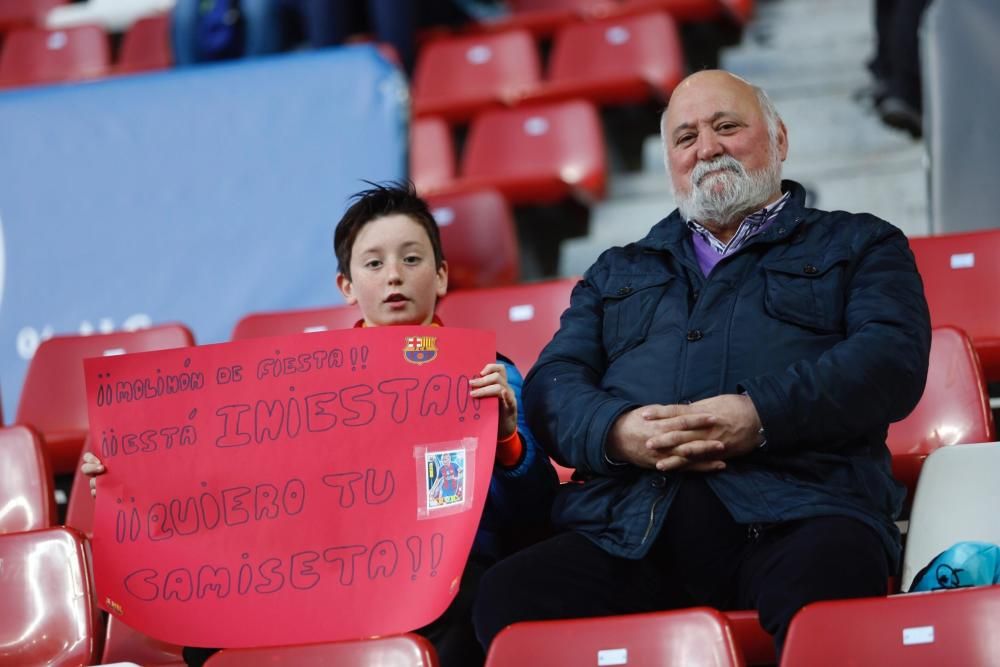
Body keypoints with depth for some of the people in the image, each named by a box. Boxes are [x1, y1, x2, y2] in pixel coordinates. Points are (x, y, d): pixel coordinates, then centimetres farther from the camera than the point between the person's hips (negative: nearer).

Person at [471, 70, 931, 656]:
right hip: (626, 528, 3)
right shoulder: (617, 273, 34)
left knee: (824, 590, -41)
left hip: (792, 512, -3)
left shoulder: (859, 245, 24)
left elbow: (893, 357, 5)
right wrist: (616, 432, -5)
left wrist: (763, 415, -12)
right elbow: (554, 382, 20)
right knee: (507, 598, -30)